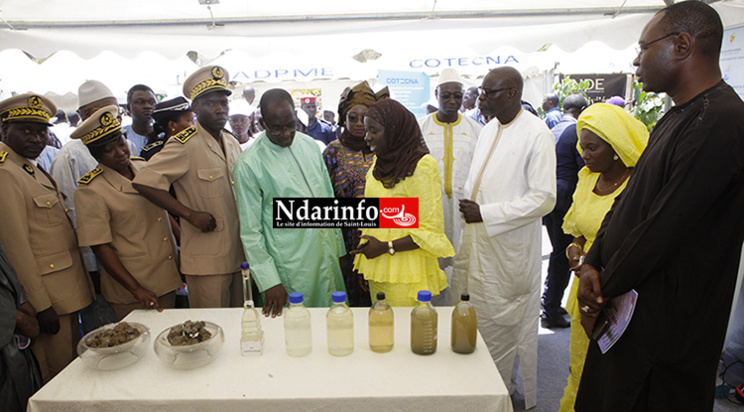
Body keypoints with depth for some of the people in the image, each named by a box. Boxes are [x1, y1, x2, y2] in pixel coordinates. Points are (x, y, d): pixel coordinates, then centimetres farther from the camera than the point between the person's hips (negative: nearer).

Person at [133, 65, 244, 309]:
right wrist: (190, 214, -19)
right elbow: (143, 182, -16)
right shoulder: (185, 145, -11)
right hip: (207, 262, -6)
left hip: (238, 257, 7)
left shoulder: (233, 144, 12)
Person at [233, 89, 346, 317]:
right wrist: (269, 282, -12)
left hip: (327, 255, 5)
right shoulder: (249, 164, -12)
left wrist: (338, 246, 14)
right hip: (292, 267, -5)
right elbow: (250, 231, -10)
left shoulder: (310, 145, 4)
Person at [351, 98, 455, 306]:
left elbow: (432, 230, -14)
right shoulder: (379, 162, 10)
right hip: (377, 270, 7)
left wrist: (386, 247, -18)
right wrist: (363, 265, 13)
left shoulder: (423, 166, -13)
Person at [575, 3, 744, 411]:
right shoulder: (677, 117, 13)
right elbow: (629, 200, 11)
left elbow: (662, 230, -22)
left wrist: (603, 291, -10)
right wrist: (592, 263, -1)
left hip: (662, 328, -9)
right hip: (625, 311, 9)